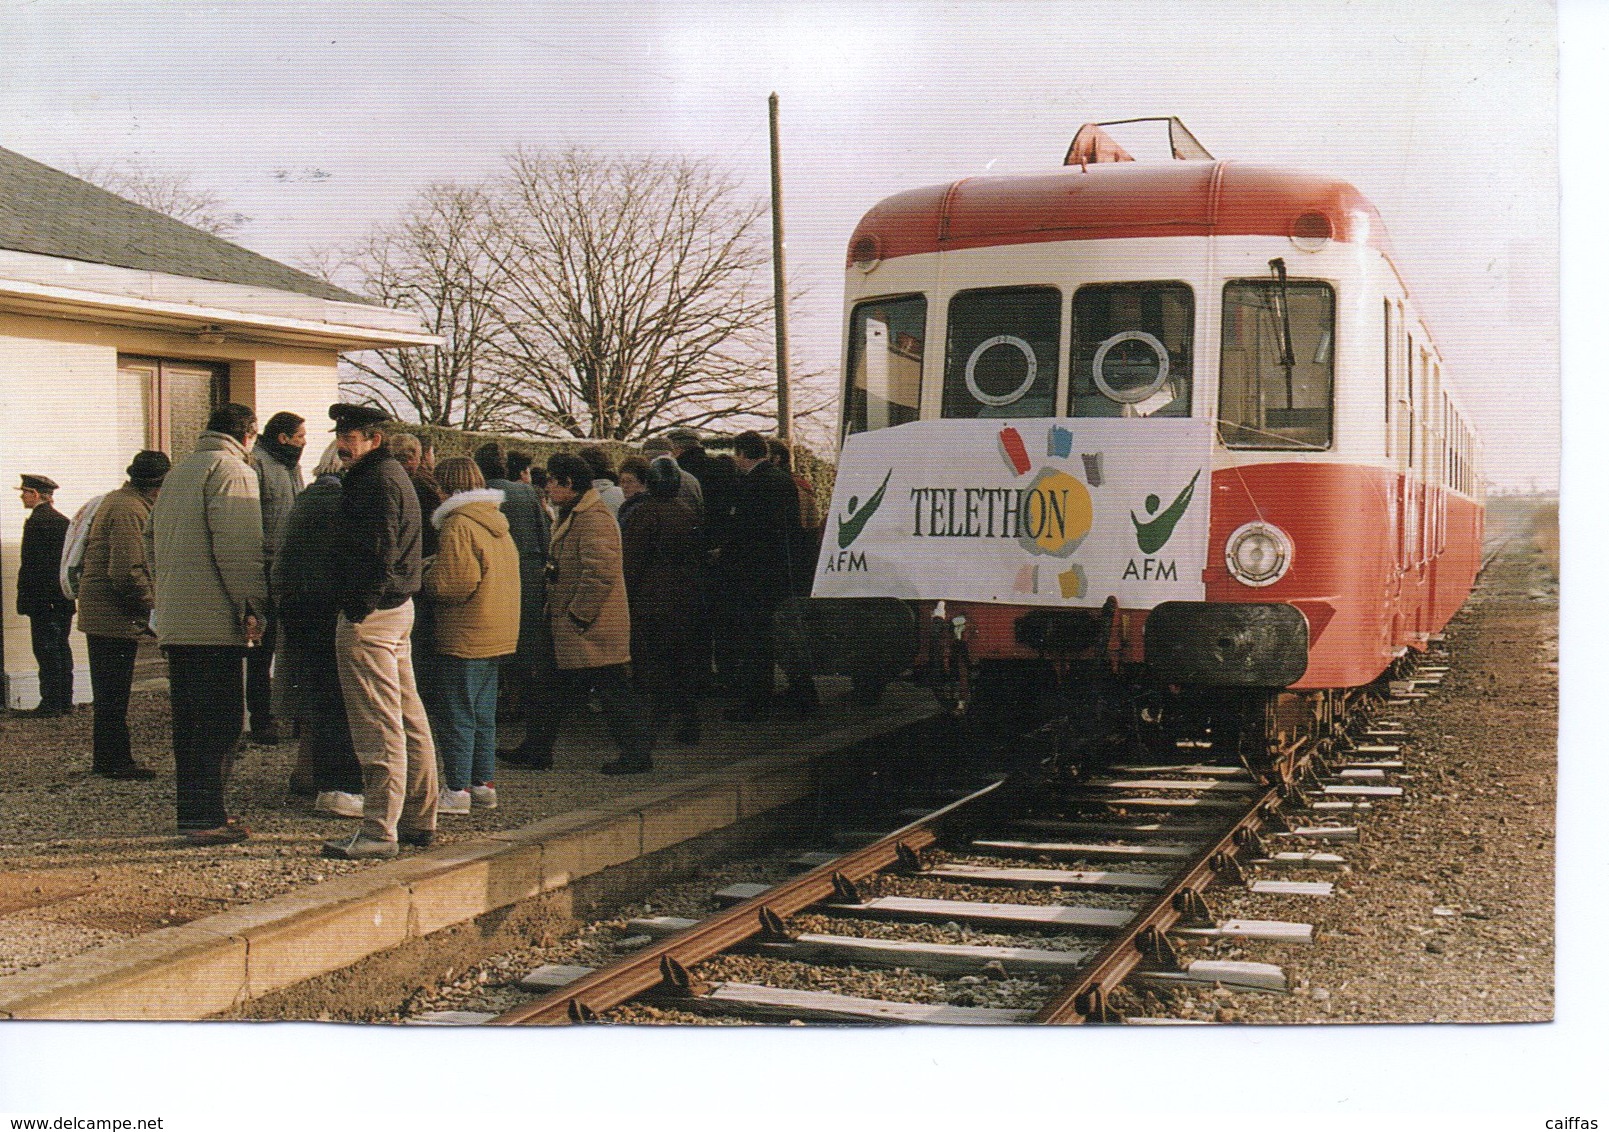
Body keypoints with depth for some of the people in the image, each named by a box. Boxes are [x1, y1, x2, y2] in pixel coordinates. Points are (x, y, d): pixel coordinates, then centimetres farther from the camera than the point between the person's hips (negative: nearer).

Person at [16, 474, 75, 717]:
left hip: (42, 597, -8)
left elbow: (30, 563, -15)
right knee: (61, 647, 12)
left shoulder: (36, 521, -12)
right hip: (64, 597, 8)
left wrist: (23, 597, -12)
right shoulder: (63, 520, 13)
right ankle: (65, 701, 15)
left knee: (46, 650, -6)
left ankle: (51, 703, -6)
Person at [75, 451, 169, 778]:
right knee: (114, 693, -3)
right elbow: (127, 573, -25)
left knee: (109, 690, 16)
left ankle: (106, 759, 24)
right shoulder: (131, 511, -18)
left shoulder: (115, 500, 15)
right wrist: (148, 608, -12)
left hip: (96, 614, 10)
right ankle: (116, 761, 4)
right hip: (115, 617, -10)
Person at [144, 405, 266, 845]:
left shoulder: (177, 472, 21)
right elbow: (238, 545, -18)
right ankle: (207, 819, -8)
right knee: (219, 722, -7)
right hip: (215, 621, -9)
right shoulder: (231, 470, -8)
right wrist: (252, 607, -16)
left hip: (174, 620, 9)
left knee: (188, 721, 13)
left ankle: (192, 810, 19)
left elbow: (151, 540, 24)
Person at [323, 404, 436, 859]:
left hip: (370, 615, -11)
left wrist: (356, 612, -20)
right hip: (398, 606, 11)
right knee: (410, 720, 14)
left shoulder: (378, 481, -14)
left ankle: (379, 831, -6)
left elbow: (379, 554, -21)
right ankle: (418, 820, 22)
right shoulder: (390, 474, 18)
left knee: (379, 727, -9)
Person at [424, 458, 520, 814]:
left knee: (457, 715, -2)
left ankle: (457, 789, 1)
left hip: (464, 637, -9)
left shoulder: (459, 525, -14)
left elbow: (451, 583, -21)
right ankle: (484, 784, 21)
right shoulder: (497, 522, 13)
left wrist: (428, 575, -1)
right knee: (484, 713, 15)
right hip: (497, 634, 9)